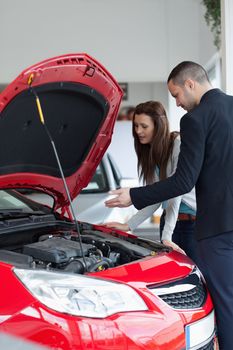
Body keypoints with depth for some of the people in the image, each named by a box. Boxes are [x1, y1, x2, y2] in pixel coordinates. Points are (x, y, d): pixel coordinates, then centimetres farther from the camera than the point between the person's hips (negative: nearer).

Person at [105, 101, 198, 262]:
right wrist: (128, 226, 7)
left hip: (194, 219, -7)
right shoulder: (150, 153, 10)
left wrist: (166, 236, -22)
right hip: (170, 218, 7)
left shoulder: (179, 144, -13)